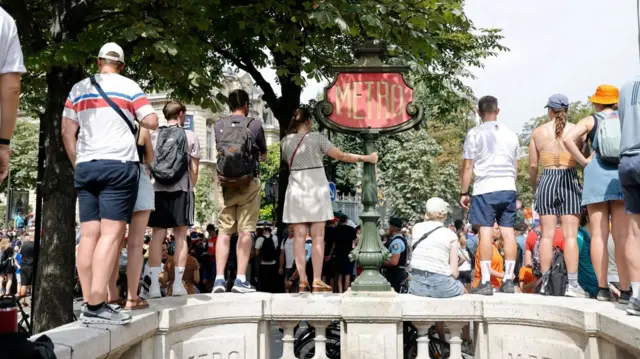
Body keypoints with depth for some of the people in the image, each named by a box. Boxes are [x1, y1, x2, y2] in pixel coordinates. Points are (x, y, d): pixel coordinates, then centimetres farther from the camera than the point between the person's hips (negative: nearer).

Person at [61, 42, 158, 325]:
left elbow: (67, 132, 11)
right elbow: (152, 122, -3)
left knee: (89, 234, 4)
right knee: (111, 233, -10)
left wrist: (77, 164, 17)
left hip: (85, 166, 5)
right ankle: (96, 305, -17)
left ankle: (89, 303, 3)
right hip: (119, 165, -5)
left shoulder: (79, 88, 15)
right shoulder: (128, 87, 4)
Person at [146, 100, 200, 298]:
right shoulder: (190, 136, 4)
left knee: (157, 235, 2)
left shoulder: (154, 136, 10)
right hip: (181, 189, -2)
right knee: (180, 235, 1)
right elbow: (194, 169, 3)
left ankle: (154, 284, -2)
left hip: (158, 189, 2)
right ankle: (177, 283, 1)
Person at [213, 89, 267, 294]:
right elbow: (263, 156, 12)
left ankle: (219, 279, 1)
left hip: (226, 182, 2)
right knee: (245, 231, 0)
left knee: (224, 230, 5)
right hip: (249, 182, -2)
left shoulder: (219, 126, 6)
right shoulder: (254, 125, 0)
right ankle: (241, 279, -1)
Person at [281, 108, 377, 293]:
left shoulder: (286, 141, 6)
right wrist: (366, 158, 1)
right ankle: (317, 281, -3)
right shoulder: (316, 137, -4)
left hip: (296, 189, 3)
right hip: (316, 189, -3)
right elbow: (341, 156, -7)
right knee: (318, 237, -1)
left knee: (299, 237, 2)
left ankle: (302, 281, 0)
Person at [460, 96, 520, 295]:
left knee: (486, 232, -5)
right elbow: (515, 166, 18)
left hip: (485, 189, -4)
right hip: (508, 188, 4)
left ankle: (485, 282, -7)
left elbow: (467, 166, -3)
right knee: (508, 231, 5)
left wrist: (464, 193, 3)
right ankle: (508, 280, 9)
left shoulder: (475, 134, -1)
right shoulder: (511, 134, 14)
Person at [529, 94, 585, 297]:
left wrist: (534, 187, 18)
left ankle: (545, 282, 7)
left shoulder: (538, 132, 5)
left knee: (547, 234, 5)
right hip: (569, 181, -1)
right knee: (570, 234, -1)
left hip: (547, 181, 1)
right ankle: (572, 284, -3)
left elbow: (532, 165, 5)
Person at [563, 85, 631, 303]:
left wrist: (584, 161, -1)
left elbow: (568, 139, -10)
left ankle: (602, 288, 1)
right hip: (622, 176, 1)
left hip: (596, 176, -1)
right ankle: (625, 290, -3)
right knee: (622, 236, -1)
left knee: (598, 235, 1)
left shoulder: (590, 121, 7)